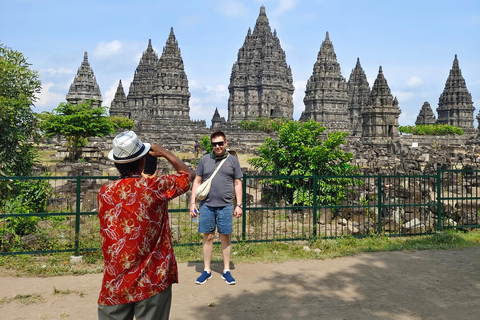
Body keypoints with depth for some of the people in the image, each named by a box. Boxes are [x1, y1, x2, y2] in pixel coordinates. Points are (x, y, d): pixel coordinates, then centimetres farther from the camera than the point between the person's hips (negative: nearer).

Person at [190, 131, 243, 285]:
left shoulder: (233, 160, 6)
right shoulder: (204, 159, 8)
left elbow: (238, 184, 8)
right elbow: (197, 182, 10)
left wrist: (239, 205, 2)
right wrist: (193, 203, 4)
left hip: (226, 206, -1)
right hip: (206, 205, 1)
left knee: (225, 237, 5)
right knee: (208, 237, 6)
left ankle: (226, 270, 18)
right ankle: (207, 270, 19)